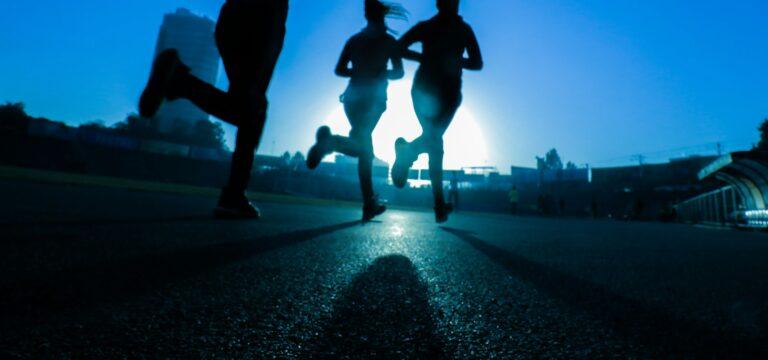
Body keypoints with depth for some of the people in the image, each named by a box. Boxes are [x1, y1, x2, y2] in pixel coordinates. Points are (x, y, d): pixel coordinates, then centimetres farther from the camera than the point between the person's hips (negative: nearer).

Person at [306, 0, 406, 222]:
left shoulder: (354, 40, 13)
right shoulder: (389, 41, 4)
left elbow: (340, 70, 7)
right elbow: (398, 72, -1)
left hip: (353, 95, 4)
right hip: (374, 97, -4)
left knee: (365, 149, 10)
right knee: (362, 147, -7)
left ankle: (370, 204, 7)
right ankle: (331, 141, -41)